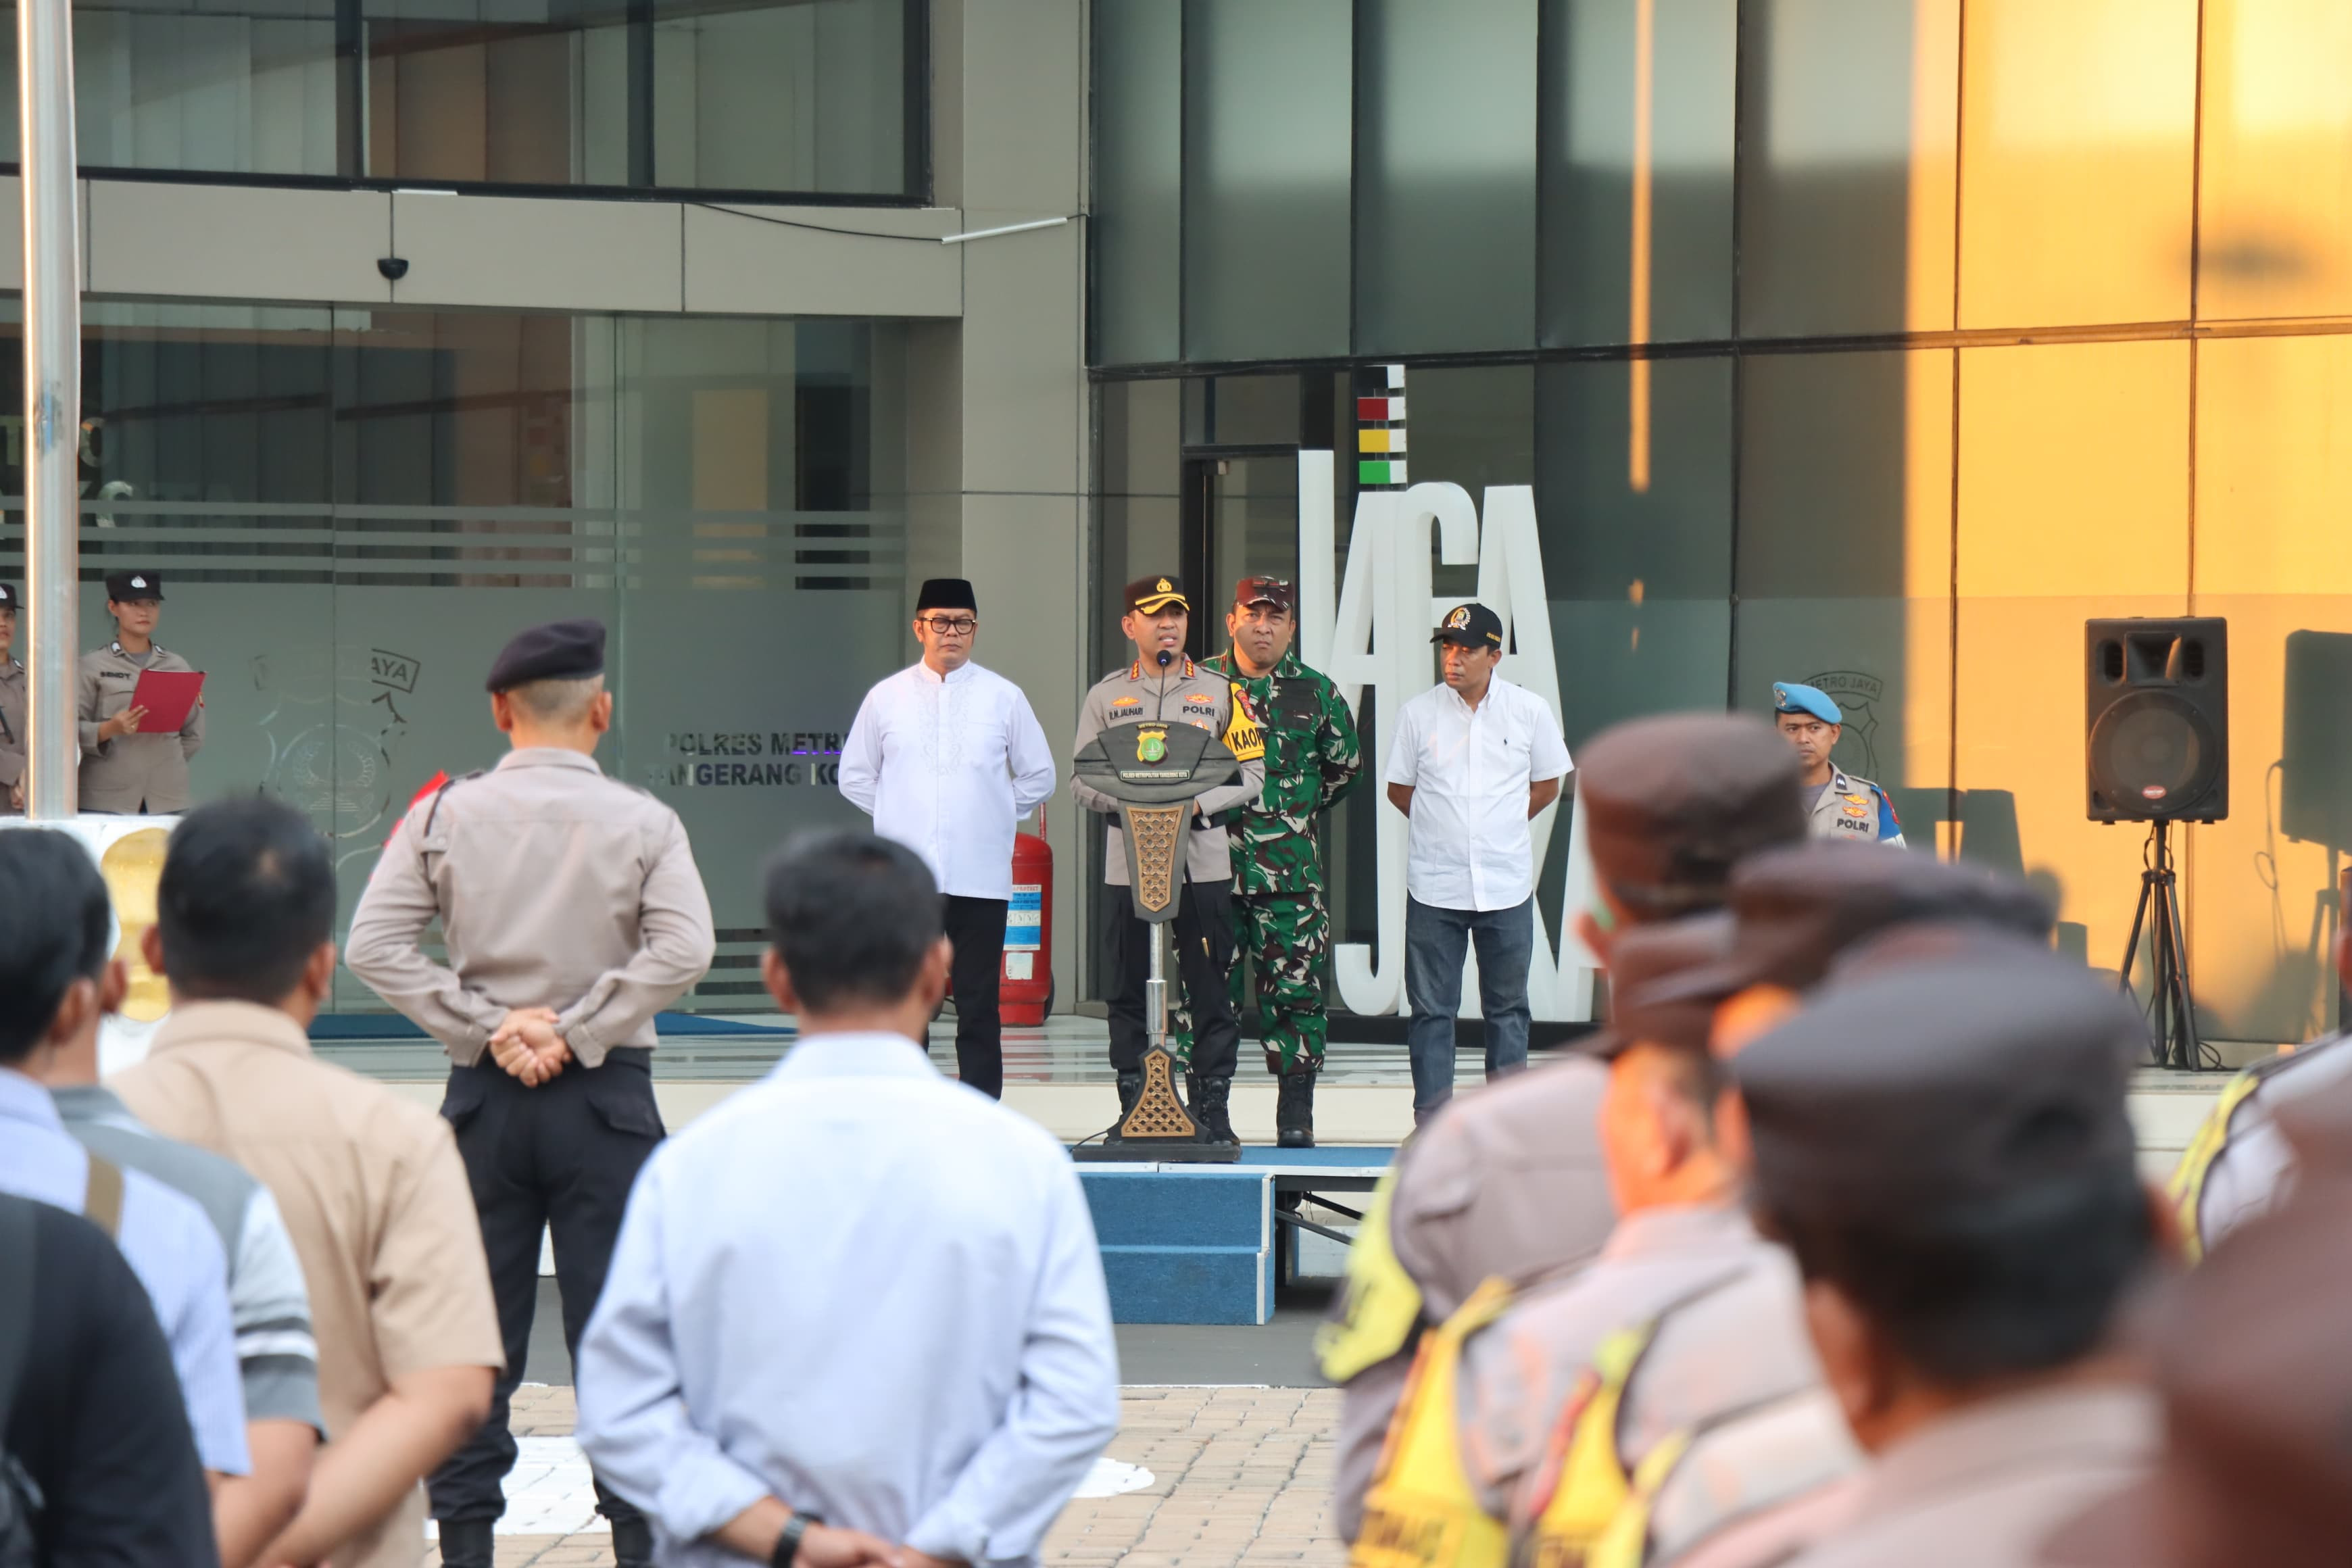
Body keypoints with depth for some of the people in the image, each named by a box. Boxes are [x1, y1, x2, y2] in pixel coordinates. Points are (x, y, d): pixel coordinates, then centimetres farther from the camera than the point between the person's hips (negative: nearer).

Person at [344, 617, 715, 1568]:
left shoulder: (446, 816, 0)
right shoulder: (642, 822, -4)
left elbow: (373, 944, -6)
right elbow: (684, 948, -15)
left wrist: (488, 1028, -7)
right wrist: (577, 1032, -11)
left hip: (484, 1097, 2)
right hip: (606, 1096, -1)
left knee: (474, 1322, 8)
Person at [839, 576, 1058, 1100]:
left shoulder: (1003, 698, 4)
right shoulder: (886, 698, 7)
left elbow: (1039, 777, 11)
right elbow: (855, 777, 14)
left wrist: (992, 816, 5)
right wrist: (901, 816, 6)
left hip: (980, 877, -1)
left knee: (979, 1008, 0)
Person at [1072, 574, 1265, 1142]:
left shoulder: (1220, 692, 9)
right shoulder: (1105, 696, 11)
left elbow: (1251, 773, 6)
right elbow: (1082, 780, 8)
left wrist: (1198, 803, -10)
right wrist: (1130, 802, -10)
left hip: (1203, 859, -1)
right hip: (1128, 859, 1)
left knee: (1209, 989, -2)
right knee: (1129, 990, 2)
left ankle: (1213, 1108, 3)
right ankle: (1133, 1110, 8)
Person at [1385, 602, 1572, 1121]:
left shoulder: (1529, 710, 2)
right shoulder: (1418, 713, 2)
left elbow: (1546, 786, 11)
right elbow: (1399, 789, 11)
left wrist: (1499, 826, 5)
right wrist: (1445, 826, 4)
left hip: (1506, 883, 0)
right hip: (1435, 884, 0)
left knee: (1507, 1006, 6)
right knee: (1431, 1006, 1)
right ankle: (1431, 1121, 6)